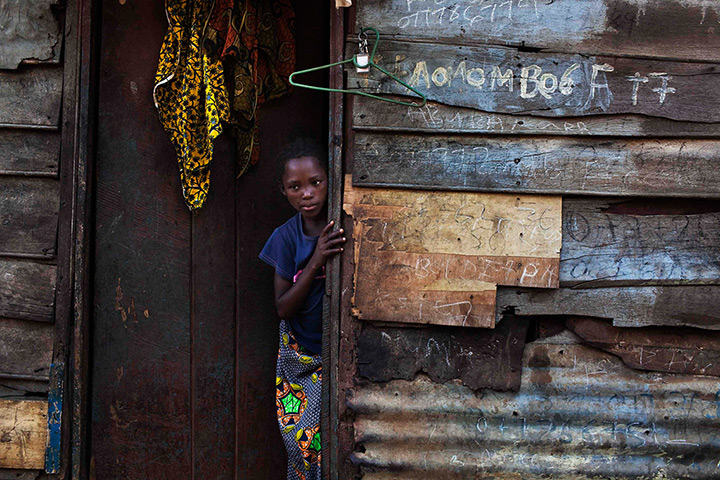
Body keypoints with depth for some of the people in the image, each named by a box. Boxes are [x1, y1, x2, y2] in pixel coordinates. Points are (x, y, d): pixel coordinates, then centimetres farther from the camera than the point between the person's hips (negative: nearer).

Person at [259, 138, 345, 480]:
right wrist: (315, 262, -21)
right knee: (300, 439, 0)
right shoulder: (287, 237, -3)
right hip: (299, 355, 2)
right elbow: (283, 308, -8)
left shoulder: (346, 229, -9)